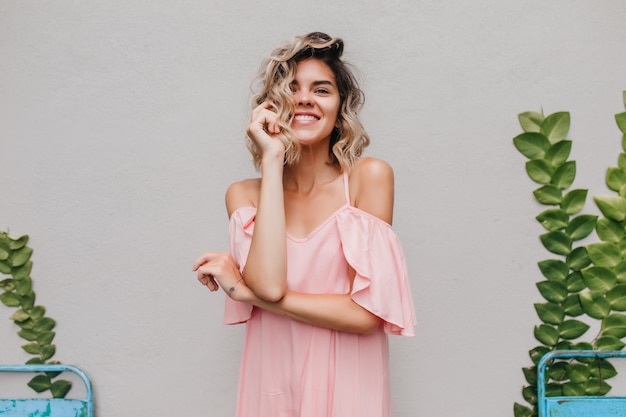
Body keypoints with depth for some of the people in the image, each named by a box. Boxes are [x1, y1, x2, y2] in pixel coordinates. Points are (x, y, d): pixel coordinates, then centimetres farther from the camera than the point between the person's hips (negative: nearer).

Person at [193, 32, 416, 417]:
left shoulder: (370, 176, -10)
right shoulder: (245, 194, -2)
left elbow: (367, 314, -16)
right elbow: (268, 284, -21)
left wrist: (242, 290, -14)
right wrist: (272, 159, -17)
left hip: (346, 385, -1)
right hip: (272, 383, 2)